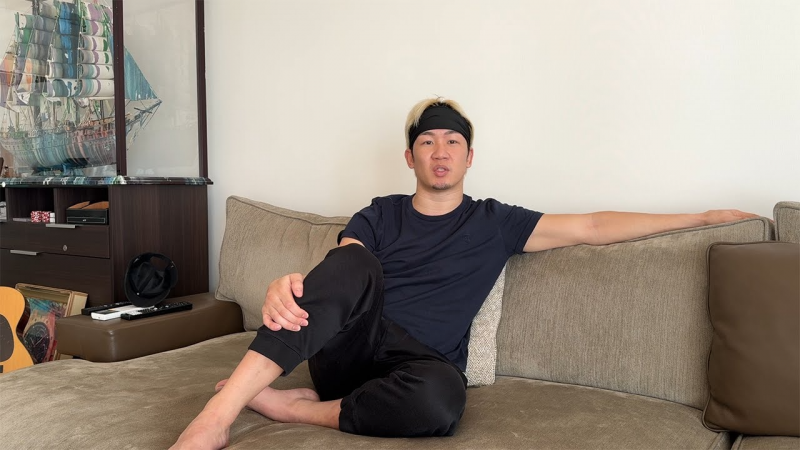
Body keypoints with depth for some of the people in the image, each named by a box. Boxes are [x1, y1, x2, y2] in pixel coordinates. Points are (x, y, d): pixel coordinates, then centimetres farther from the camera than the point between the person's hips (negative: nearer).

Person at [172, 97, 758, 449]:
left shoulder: (494, 222, 12)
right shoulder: (380, 215, 14)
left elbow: (592, 227, 11)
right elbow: (338, 271, -1)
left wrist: (704, 216, 9)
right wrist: (285, 287, -27)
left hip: (424, 362, 0)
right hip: (350, 347, 1)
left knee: (441, 400, -38)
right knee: (354, 263, -31)